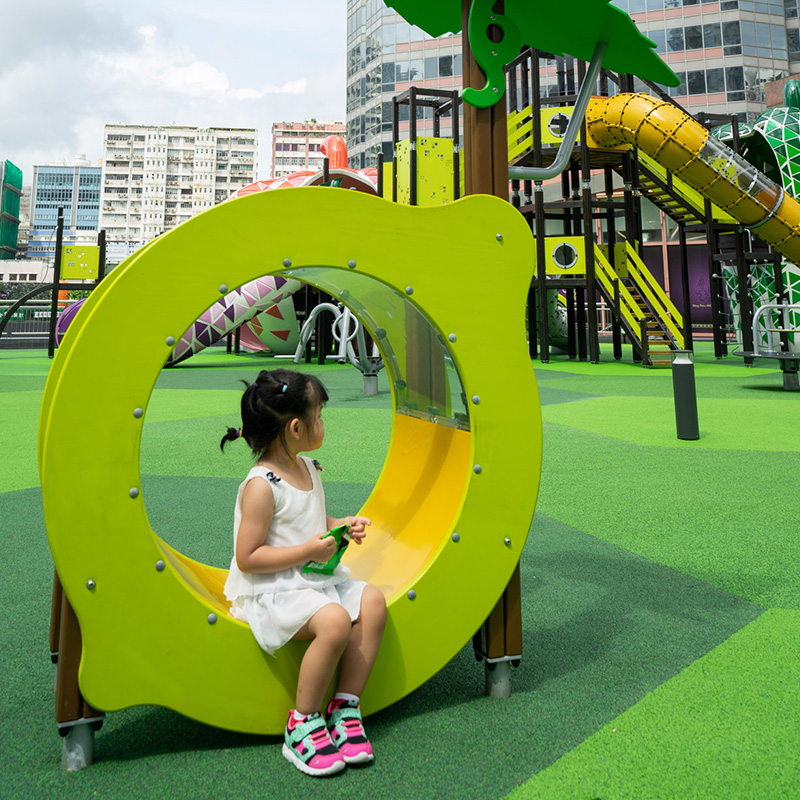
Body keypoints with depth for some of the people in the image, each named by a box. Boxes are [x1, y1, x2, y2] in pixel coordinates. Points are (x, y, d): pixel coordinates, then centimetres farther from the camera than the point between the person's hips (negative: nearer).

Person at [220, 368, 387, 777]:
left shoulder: (307, 468, 8)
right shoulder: (261, 485, -19)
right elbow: (247, 558, -19)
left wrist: (343, 527, 4)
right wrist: (307, 551, -22)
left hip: (314, 577, 9)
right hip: (269, 590, -8)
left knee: (372, 601, -11)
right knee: (334, 620, -30)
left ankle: (345, 705, 1)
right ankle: (303, 724, -7)